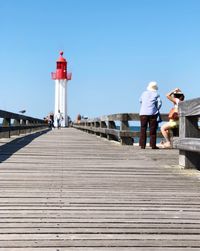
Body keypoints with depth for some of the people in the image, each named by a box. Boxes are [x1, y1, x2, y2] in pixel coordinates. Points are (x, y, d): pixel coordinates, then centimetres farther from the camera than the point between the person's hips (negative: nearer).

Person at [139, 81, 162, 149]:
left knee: (143, 129, 4)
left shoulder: (144, 93, 11)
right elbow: (159, 103, -3)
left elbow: (140, 101, 21)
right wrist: (157, 110, 11)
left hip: (143, 113, 2)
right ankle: (153, 145, 0)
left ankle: (142, 145, 0)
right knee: (152, 130, 2)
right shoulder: (156, 94, 3)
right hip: (152, 113, -2)